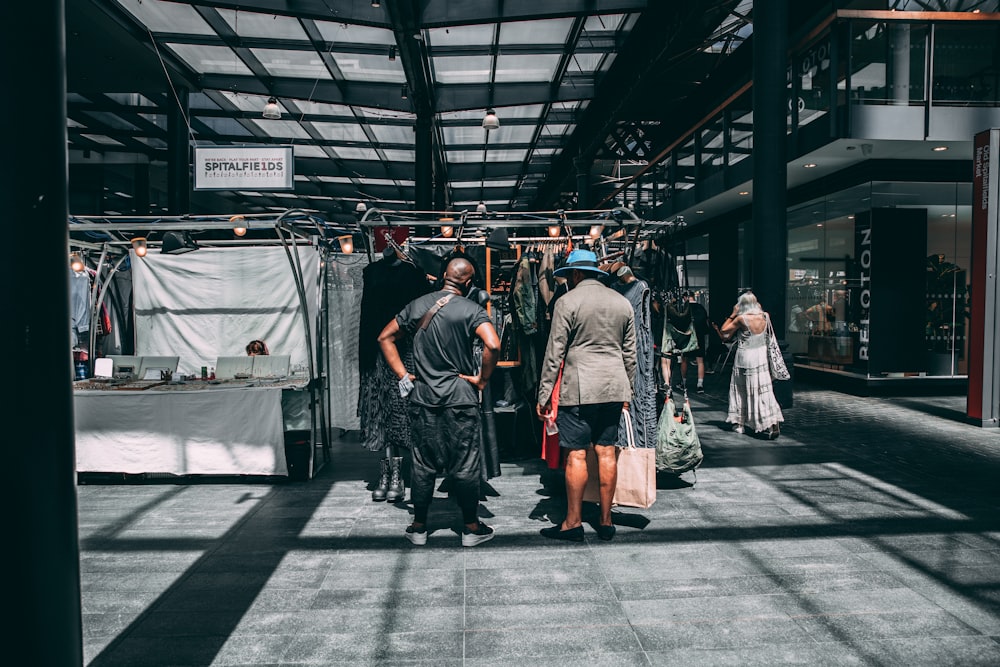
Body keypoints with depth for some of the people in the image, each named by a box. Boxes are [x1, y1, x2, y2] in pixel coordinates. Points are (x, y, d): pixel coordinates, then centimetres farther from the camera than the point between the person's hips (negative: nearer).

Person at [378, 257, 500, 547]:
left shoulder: (417, 306, 5)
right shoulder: (471, 309, -9)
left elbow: (385, 338, 10)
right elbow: (493, 345, -23)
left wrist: (403, 374, 7)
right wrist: (483, 378, -9)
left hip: (422, 396, 4)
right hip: (460, 397, -3)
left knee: (423, 463, 12)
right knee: (465, 463, 7)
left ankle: (419, 527, 22)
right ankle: (471, 527, 18)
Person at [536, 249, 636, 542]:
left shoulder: (567, 302, -6)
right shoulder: (622, 302, 11)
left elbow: (554, 352, -8)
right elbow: (629, 353, 15)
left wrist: (544, 395, -3)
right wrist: (626, 392, 24)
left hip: (578, 388, -5)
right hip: (613, 386, 6)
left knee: (576, 454, 0)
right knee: (607, 452, 9)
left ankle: (573, 523, 7)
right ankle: (606, 521, 17)